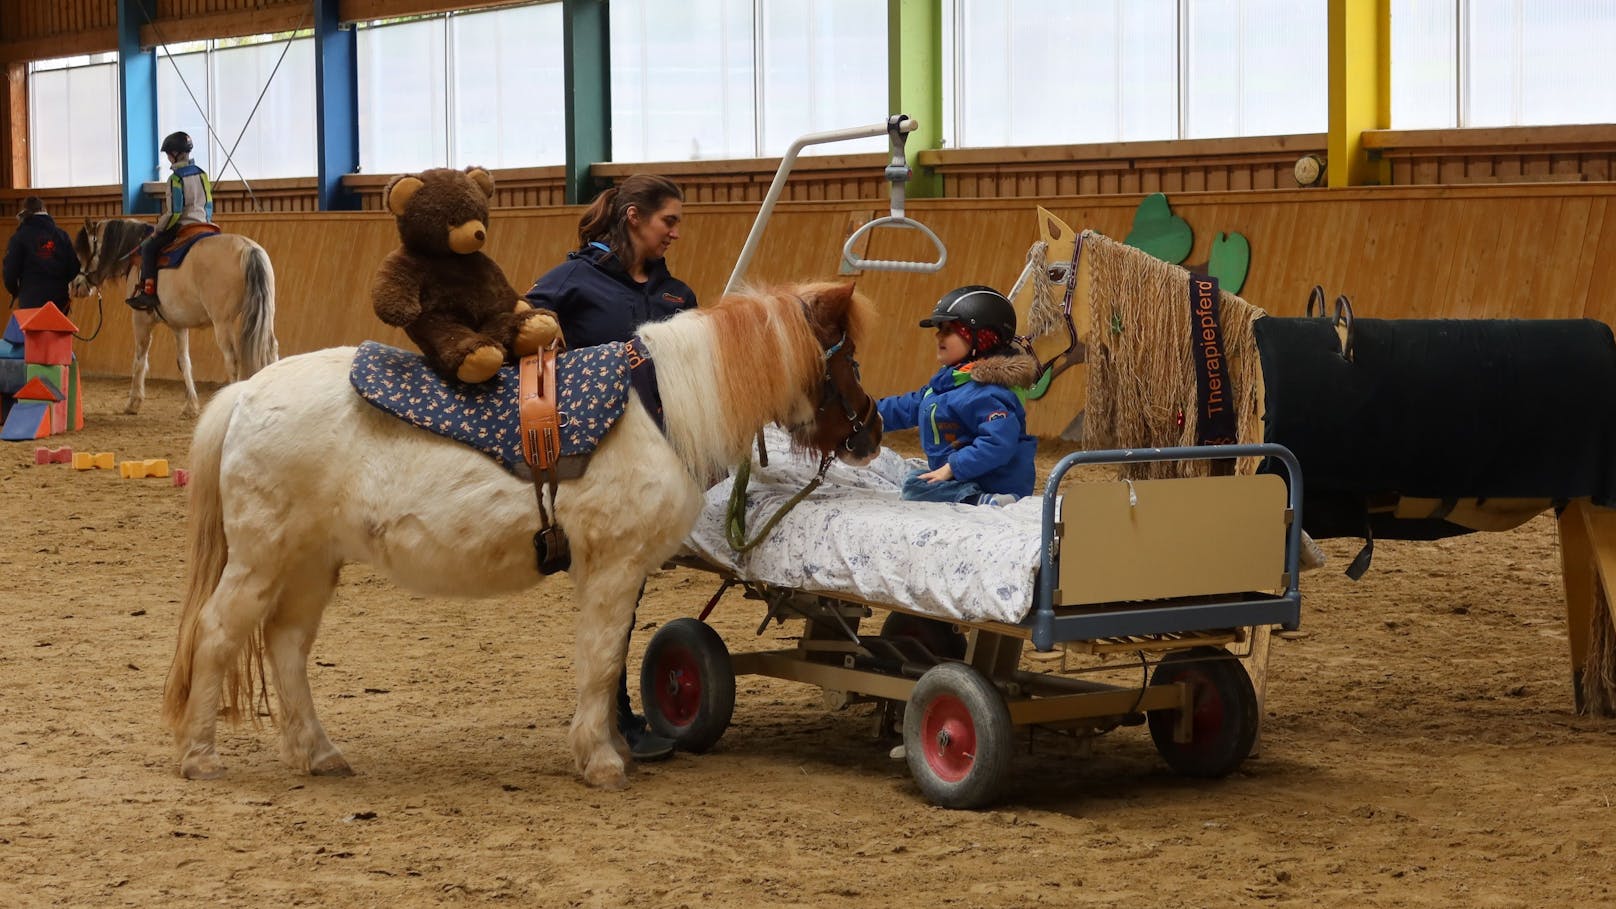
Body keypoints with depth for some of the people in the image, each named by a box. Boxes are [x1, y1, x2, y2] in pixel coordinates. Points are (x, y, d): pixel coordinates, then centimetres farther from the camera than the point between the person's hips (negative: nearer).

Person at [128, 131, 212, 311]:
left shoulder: (176, 178, -14)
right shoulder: (202, 174, 9)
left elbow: (173, 212, -16)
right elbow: (209, 206, 14)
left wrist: (158, 230, -4)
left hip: (182, 227, -8)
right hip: (203, 227, 8)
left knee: (149, 247, 1)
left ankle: (148, 290, -8)